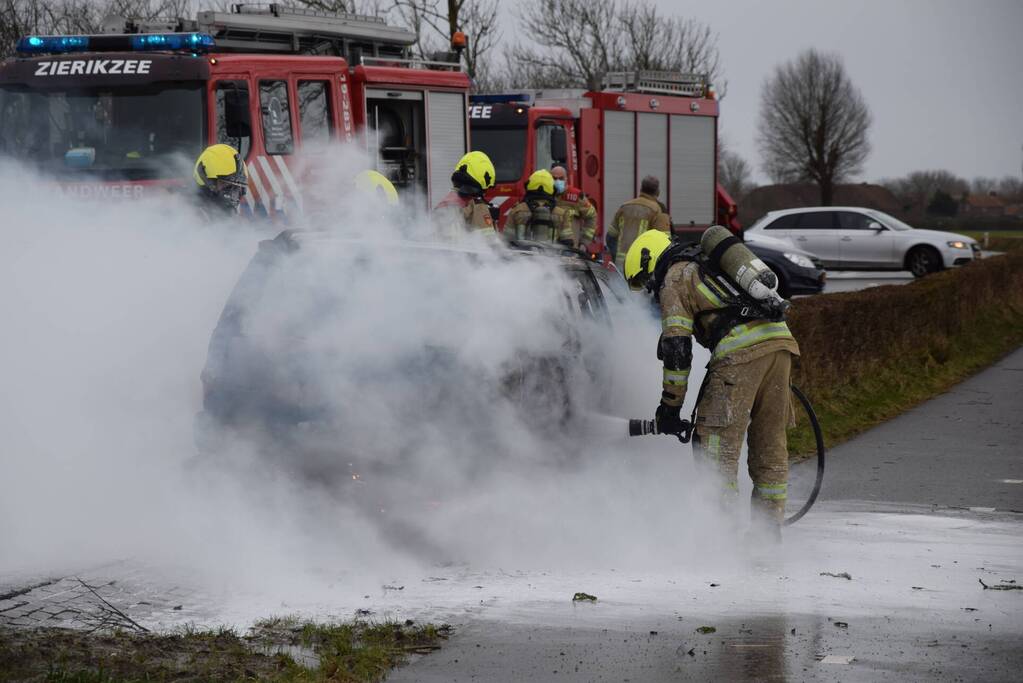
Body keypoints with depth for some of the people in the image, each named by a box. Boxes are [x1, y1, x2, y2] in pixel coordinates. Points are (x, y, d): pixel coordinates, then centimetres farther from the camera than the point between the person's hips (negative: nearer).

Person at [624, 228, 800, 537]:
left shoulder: (675, 278, 7)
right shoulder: (710, 264, 32)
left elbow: (676, 348, 0)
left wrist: (670, 406, 4)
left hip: (741, 349, -8)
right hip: (781, 339, 8)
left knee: (717, 444, -3)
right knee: (770, 443, 12)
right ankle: (769, 527, 16)